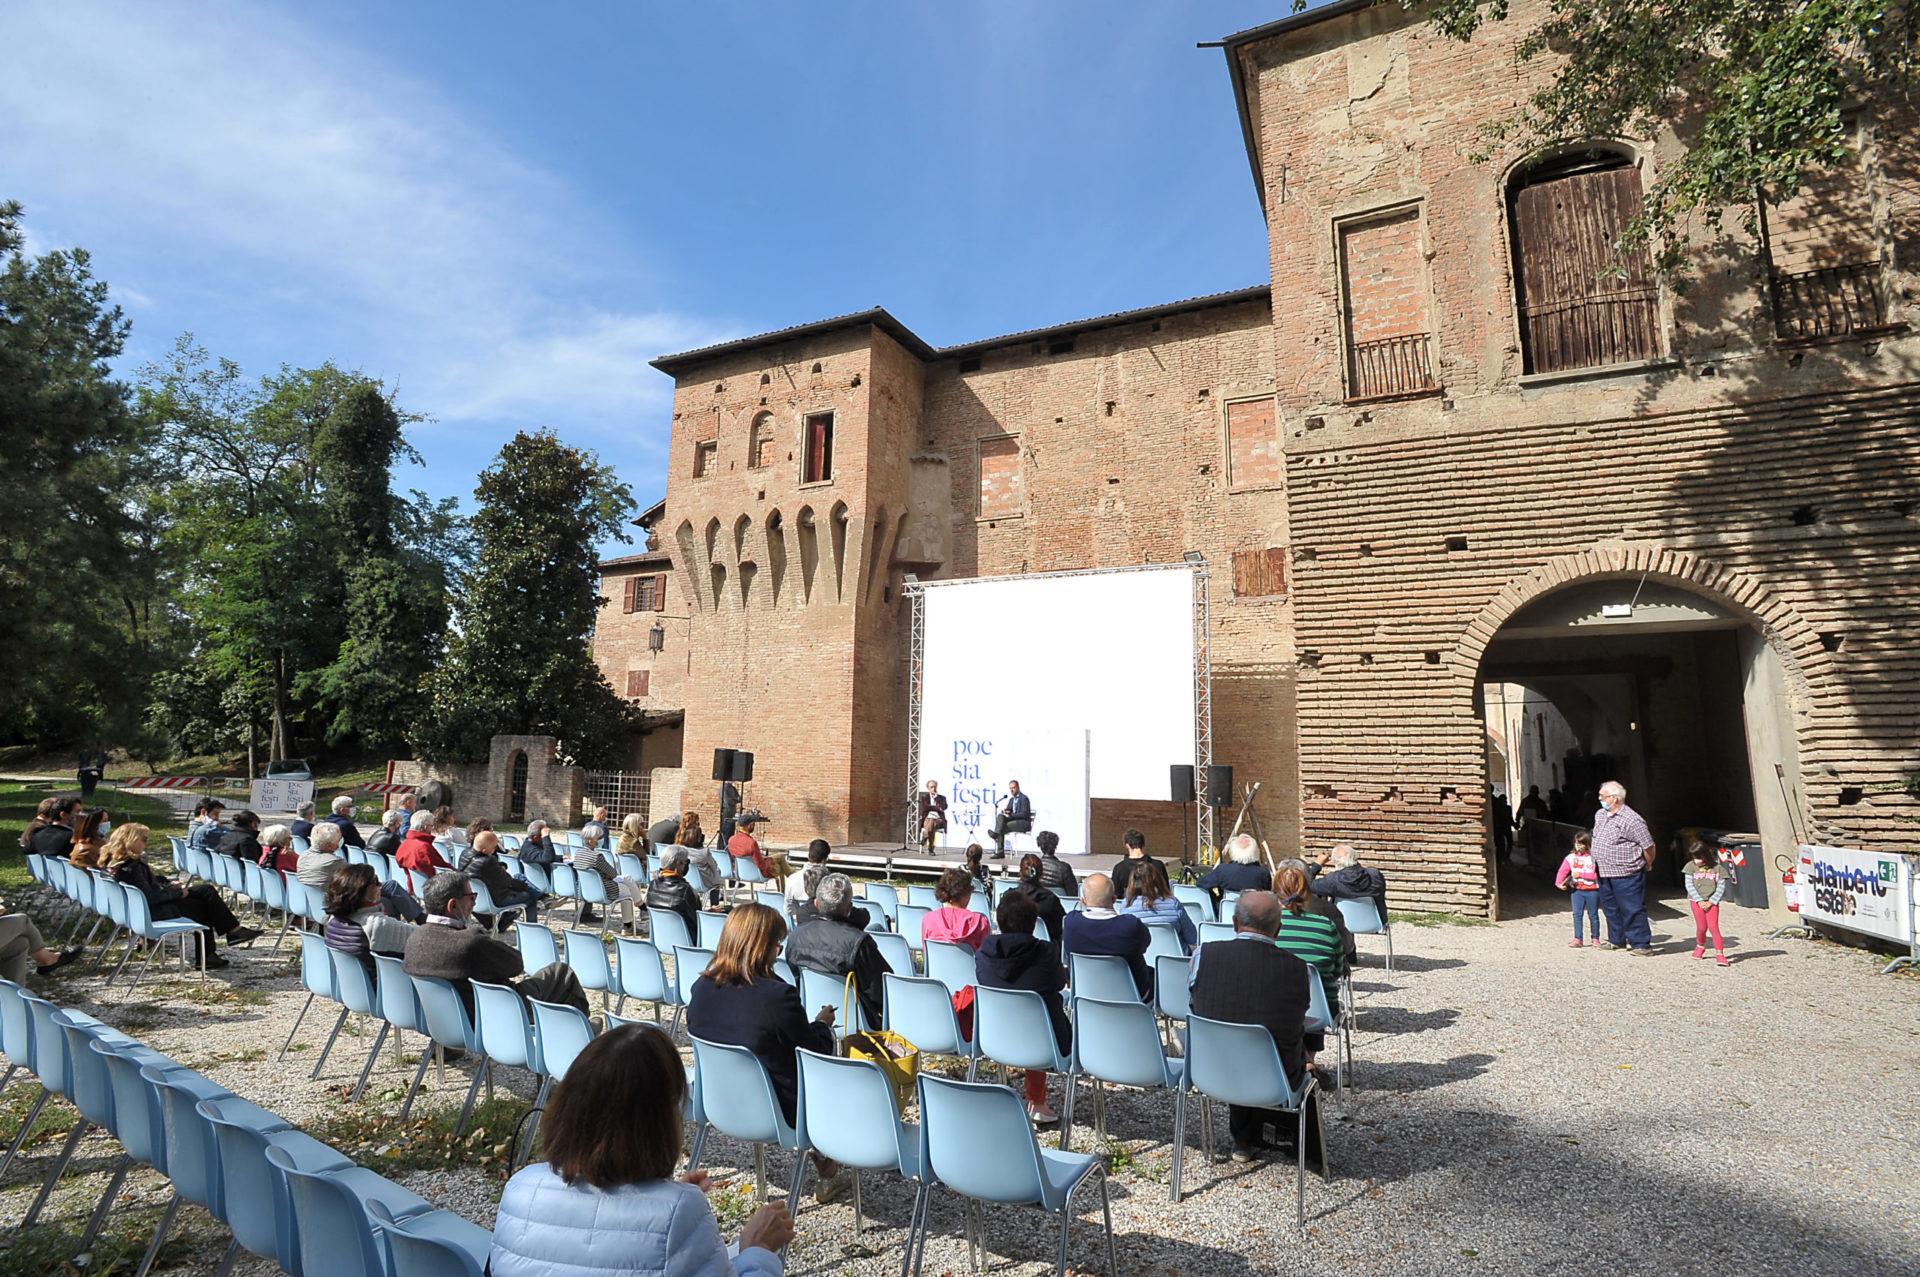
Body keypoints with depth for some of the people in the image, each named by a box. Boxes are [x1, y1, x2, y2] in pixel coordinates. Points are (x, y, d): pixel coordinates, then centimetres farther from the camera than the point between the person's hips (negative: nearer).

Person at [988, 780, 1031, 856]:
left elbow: (1024, 814, -16)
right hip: (1013, 821, 8)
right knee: (1000, 816, -20)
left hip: (1023, 823, -8)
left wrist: (1010, 815, -18)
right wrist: (1005, 811, -8)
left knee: (1003, 828, -28)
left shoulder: (1024, 798, -8)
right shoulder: (1011, 799, 19)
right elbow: (1007, 810, 16)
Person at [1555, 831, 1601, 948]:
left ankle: (1595, 939, 21)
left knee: (1593, 915, 9)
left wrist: (1580, 874, -16)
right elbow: (1563, 871, -1)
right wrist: (1559, 883, -12)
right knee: (1577, 914, 0)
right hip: (1577, 890, 2)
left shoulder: (1593, 858, -4)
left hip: (1592, 890, -2)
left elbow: (1594, 875, -10)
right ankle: (1577, 939, 2)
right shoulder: (1571, 857, 3)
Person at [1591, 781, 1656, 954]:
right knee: (1610, 908, 17)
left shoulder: (1631, 820, -17)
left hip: (1626, 875, -8)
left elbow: (1648, 846, -12)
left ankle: (1641, 944, 8)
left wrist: (1648, 866, 0)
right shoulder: (1599, 815, 9)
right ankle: (1617, 940, 29)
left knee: (1632, 910, -3)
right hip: (1605, 875, 8)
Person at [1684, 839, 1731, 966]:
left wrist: (1711, 902, -7)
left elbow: (1721, 887, 1)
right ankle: (1700, 946, 28)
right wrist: (1700, 901, -8)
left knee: (1713, 926, -12)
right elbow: (1689, 885, 1)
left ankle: (1720, 954, -9)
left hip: (1712, 901, -1)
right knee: (1702, 927, 1)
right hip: (1696, 900, 1)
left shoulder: (1717, 868, 1)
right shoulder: (1691, 866, 3)